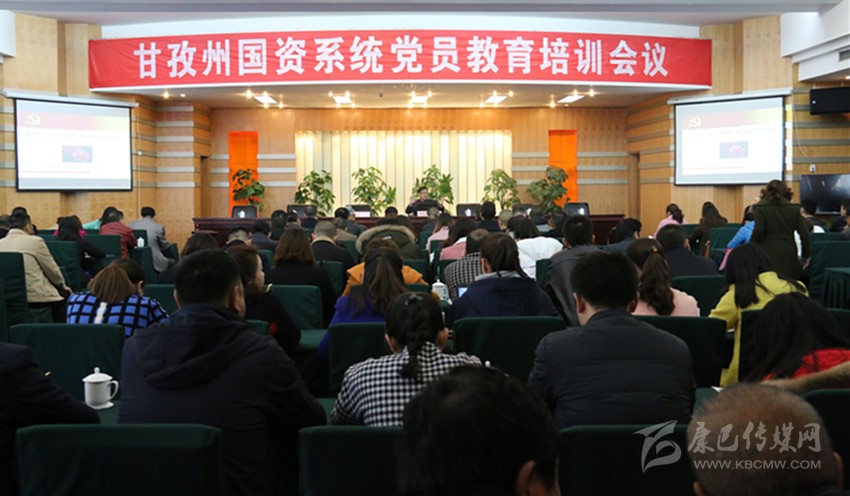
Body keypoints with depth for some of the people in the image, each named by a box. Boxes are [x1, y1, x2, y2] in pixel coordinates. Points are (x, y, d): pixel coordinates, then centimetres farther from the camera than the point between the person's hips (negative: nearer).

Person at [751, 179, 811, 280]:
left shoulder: (761, 207, -1)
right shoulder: (793, 208, 8)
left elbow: (758, 231, -13)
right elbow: (804, 233, 4)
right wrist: (806, 256, 11)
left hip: (768, 254, -3)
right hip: (788, 255, 3)